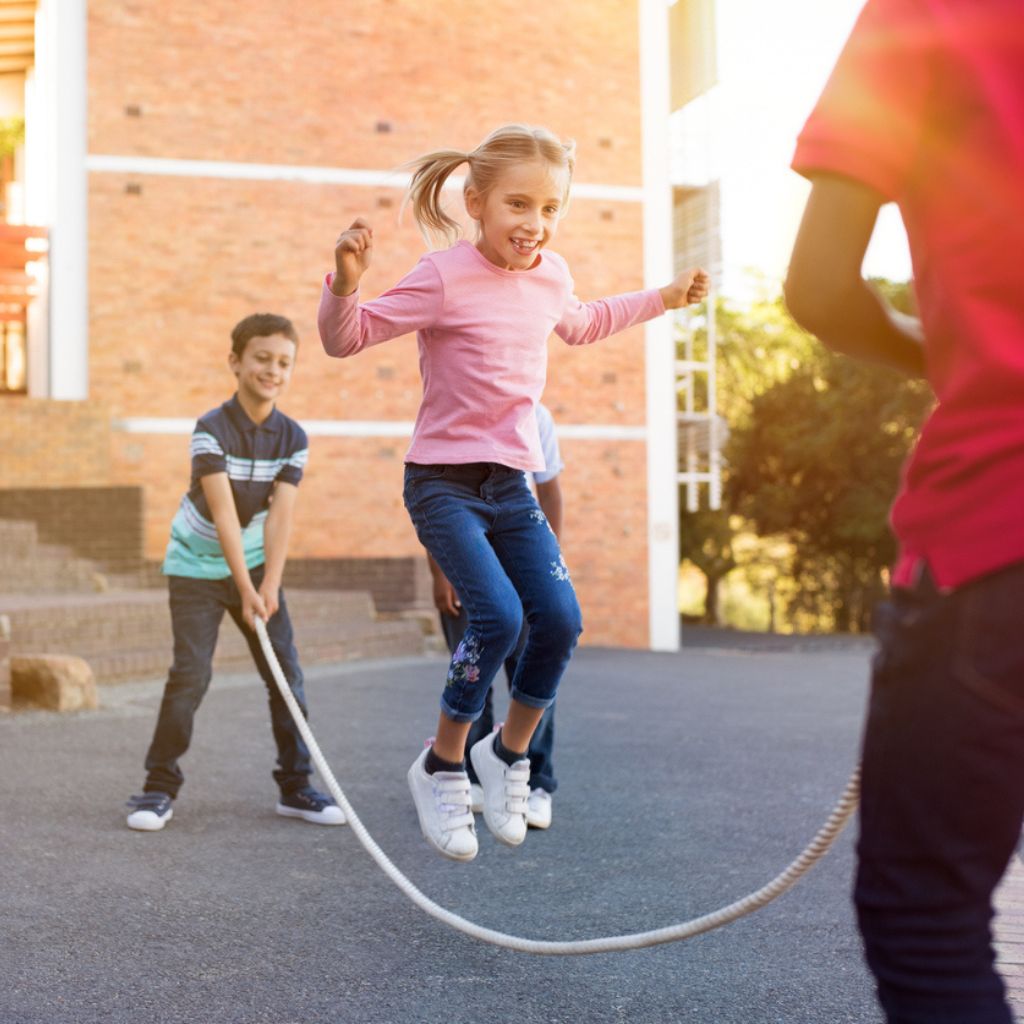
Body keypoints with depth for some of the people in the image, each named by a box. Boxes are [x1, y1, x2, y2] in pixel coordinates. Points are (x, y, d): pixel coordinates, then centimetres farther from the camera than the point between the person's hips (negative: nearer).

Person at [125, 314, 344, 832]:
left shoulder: (292, 437, -6)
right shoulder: (212, 429, -18)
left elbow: (280, 515, -13)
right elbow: (223, 512, -24)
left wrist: (270, 584, -23)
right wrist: (245, 589, -28)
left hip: (255, 564, 4)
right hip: (197, 567, -4)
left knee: (287, 671, 0)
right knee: (190, 673, -11)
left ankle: (295, 785, 12)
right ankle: (159, 787, 3)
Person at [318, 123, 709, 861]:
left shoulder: (551, 274, 6)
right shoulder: (445, 278, -14)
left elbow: (580, 324, 30)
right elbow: (346, 338, -13)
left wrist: (663, 298, 30)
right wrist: (346, 283, -33)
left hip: (513, 482, 6)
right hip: (444, 481, -6)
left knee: (561, 620, -5)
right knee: (498, 616, -21)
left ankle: (509, 753, 19)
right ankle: (442, 767, 1)